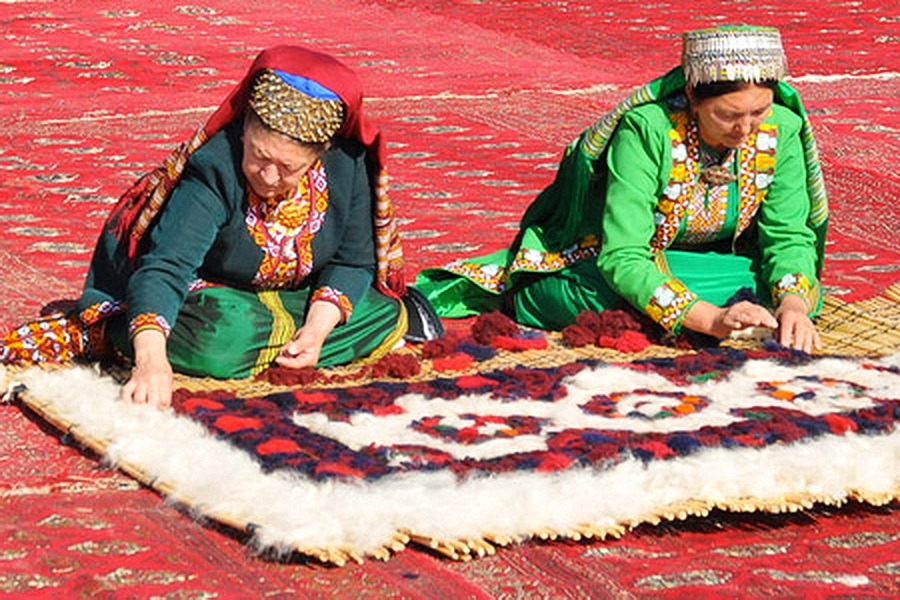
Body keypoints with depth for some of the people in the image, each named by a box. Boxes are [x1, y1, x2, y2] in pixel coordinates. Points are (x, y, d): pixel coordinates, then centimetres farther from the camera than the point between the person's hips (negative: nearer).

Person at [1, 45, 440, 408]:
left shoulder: (349, 164, -19)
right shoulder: (213, 167, -31)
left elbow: (353, 261, -8)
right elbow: (165, 268, -40)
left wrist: (318, 328, -26)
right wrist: (151, 357, -56)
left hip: (289, 300, 5)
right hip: (206, 294, -5)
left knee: (387, 318, -13)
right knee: (227, 335, -37)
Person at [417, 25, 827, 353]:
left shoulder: (781, 131, -18)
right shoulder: (647, 131, -32)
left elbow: (789, 237, -14)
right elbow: (622, 258, -36)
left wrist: (794, 304, -36)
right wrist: (711, 318, -47)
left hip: (706, 262, 5)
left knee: (804, 294, -23)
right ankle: (519, 299, -8)